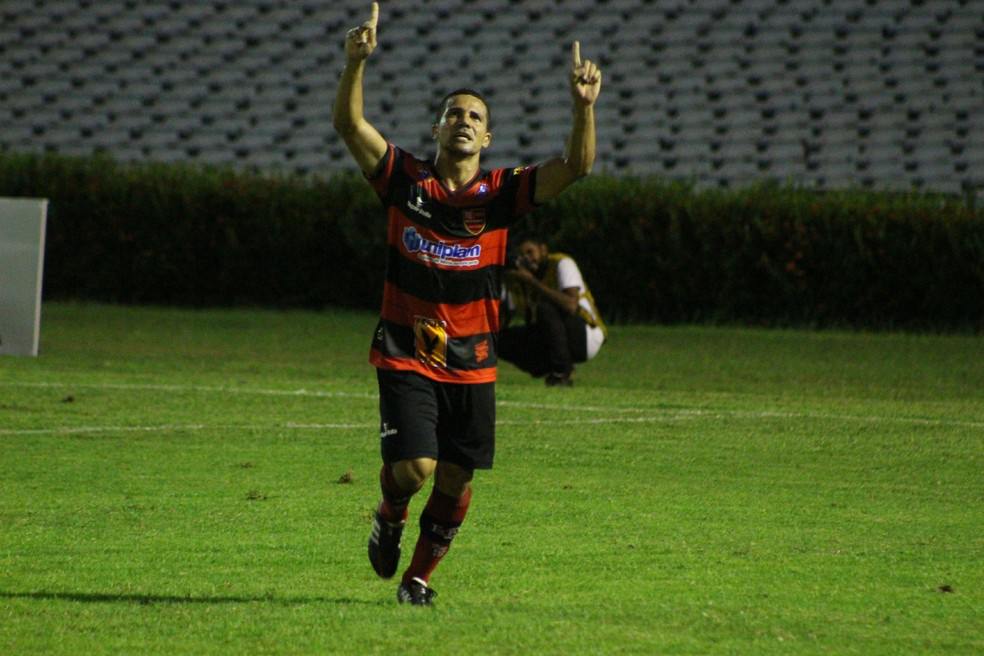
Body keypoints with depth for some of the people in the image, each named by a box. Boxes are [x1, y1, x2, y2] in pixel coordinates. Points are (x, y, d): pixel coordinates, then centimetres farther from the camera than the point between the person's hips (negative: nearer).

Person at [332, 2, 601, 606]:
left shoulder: (502, 193, -1)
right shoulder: (406, 180, -2)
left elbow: (575, 167, -11)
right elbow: (349, 124, -12)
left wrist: (584, 106, -28)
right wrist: (356, 63, -28)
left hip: (472, 362, 2)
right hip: (406, 355, -2)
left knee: (456, 481, 4)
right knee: (414, 466, -16)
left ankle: (420, 574, 26)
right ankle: (390, 517, 20)